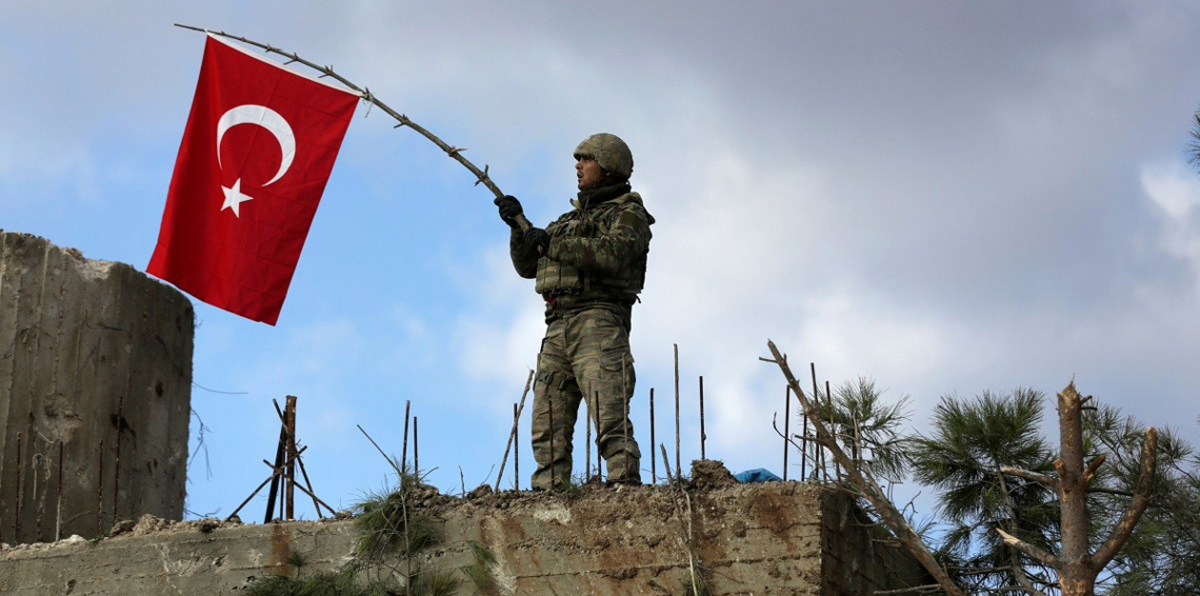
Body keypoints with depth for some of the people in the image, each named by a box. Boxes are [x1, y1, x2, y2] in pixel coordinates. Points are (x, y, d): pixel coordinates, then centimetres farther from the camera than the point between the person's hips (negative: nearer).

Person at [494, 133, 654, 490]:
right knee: (548, 425, -1)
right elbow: (527, 267, 28)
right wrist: (519, 228, 11)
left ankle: (626, 485, -24)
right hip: (557, 329, 8)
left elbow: (613, 253, -16)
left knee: (609, 418, -18)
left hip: (597, 322, -8)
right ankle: (548, 494, -3)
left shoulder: (627, 214, 6)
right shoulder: (570, 218, 29)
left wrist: (553, 244, -11)